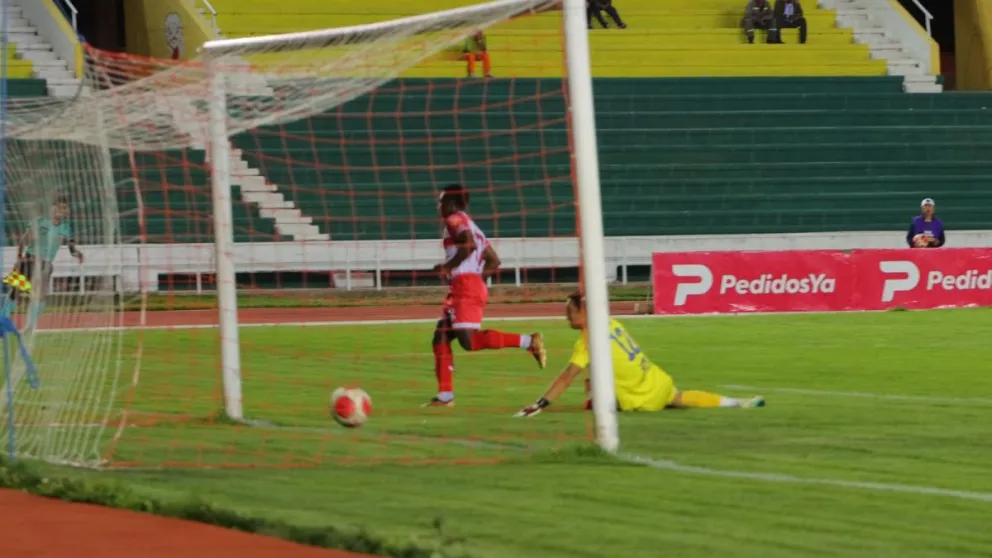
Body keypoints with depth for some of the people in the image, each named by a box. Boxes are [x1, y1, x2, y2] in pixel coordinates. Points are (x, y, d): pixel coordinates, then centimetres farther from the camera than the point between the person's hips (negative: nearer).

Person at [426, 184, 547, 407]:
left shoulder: (455, 220, -2)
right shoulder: (472, 226, 26)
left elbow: (469, 245, -22)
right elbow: (494, 261, 26)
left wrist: (448, 266, -12)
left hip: (465, 286, -10)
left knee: (469, 341, -18)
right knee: (441, 338, 8)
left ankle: (528, 341, -19)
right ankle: (445, 395, 5)